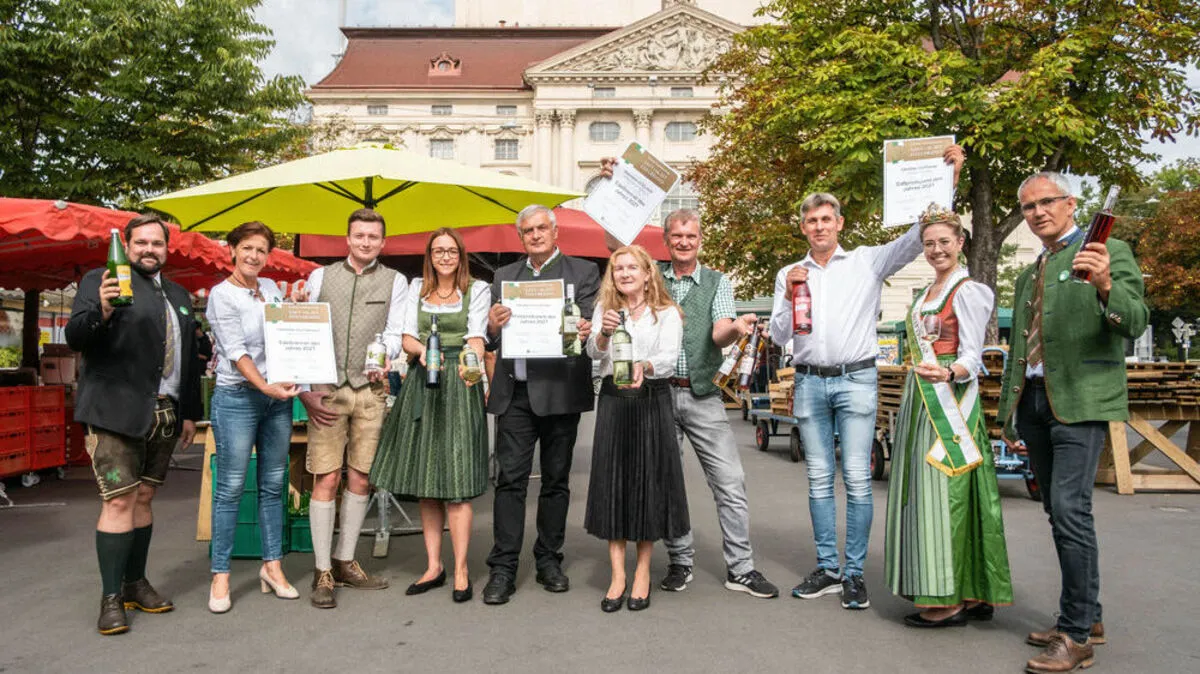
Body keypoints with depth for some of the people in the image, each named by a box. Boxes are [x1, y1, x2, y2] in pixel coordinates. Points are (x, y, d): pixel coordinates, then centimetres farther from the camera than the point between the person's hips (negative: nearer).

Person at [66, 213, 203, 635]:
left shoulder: (179, 296, 19)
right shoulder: (100, 280, 1)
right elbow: (74, 337, -9)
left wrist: (191, 411, 16)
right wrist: (101, 311, -29)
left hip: (165, 414, 6)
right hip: (116, 411, -5)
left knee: (144, 499, 11)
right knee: (119, 501, -7)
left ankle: (135, 584, 20)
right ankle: (111, 598, 1)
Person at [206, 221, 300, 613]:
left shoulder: (271, 288, 11)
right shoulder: (222, 295, -6)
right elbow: (236, 352, -14)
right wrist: (266, 387, -23)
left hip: (277, 397, 6)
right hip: (237, 397, -6)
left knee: (274, 484, 9)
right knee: (231, 488, -2)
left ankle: (272, 566, 19)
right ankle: (220, 575, 8)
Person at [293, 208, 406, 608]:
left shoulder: (395, 281, 10)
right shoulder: (321, 276, 10)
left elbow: (394, 332, 2)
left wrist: (385, 358, -20)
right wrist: (304, 388, -3)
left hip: (370, 391, 1)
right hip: (326, 390, -1)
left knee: (360, 479, 7)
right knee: (326, 479, -3)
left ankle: (344, 562, 22)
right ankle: (322, 573, 6)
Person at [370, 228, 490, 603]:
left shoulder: (477, 290, 5)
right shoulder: (417, 289, 15)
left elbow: (476, 338, -8)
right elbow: (407, 337, 8)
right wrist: (423, 350, -15)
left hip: (459, 385, -4)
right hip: (422, 384, 4)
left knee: (456, 483, -7)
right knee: (424, 482, 7)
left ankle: (460, 571, 1)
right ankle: (433, 566, 18)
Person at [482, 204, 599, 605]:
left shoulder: (583, 272, 6)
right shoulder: (505, 277, 15)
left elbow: (588, 323, -4)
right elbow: (492, 341, 10)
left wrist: (585, 331, -27)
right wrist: (492, 327, -14)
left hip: (559, 390, -1)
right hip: (514, 391, 2)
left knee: (556, 479, 8)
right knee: (510, 479, -1)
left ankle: (549, 561, 20)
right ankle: (503, 569, 4)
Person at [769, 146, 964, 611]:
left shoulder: (867, 262, 5)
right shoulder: (789, 274, 12)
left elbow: (917, 237, -5)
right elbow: (778, 336, 9)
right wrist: (789, 299, -8)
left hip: (856, 380, -3)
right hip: (809, 381, 3)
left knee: (857, 479, -5)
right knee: (819, 480, 8)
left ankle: (855, 573, 4)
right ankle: (827, 569, 17)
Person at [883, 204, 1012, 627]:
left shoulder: (967, 292, -7)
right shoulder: (927, 293, 19)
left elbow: (972, 355, -14)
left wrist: (948, 373, -35)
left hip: (951, 400, -9)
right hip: (921, 401, 9)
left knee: (944, 490, -9)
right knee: (923, 491, 7)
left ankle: (951, 600, -3)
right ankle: (976, 595, 16)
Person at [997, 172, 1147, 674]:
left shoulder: (1110, 252, 1)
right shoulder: (1028, 276, 20)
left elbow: (1135, 323, -12)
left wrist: (1106, 285, -33)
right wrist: (1009, 418, 19)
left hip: (1081, 399, -7)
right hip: (1033, 401, 7)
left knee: (1070, 509, -14)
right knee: (1060, 514, 11)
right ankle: (1087, 617, 23)